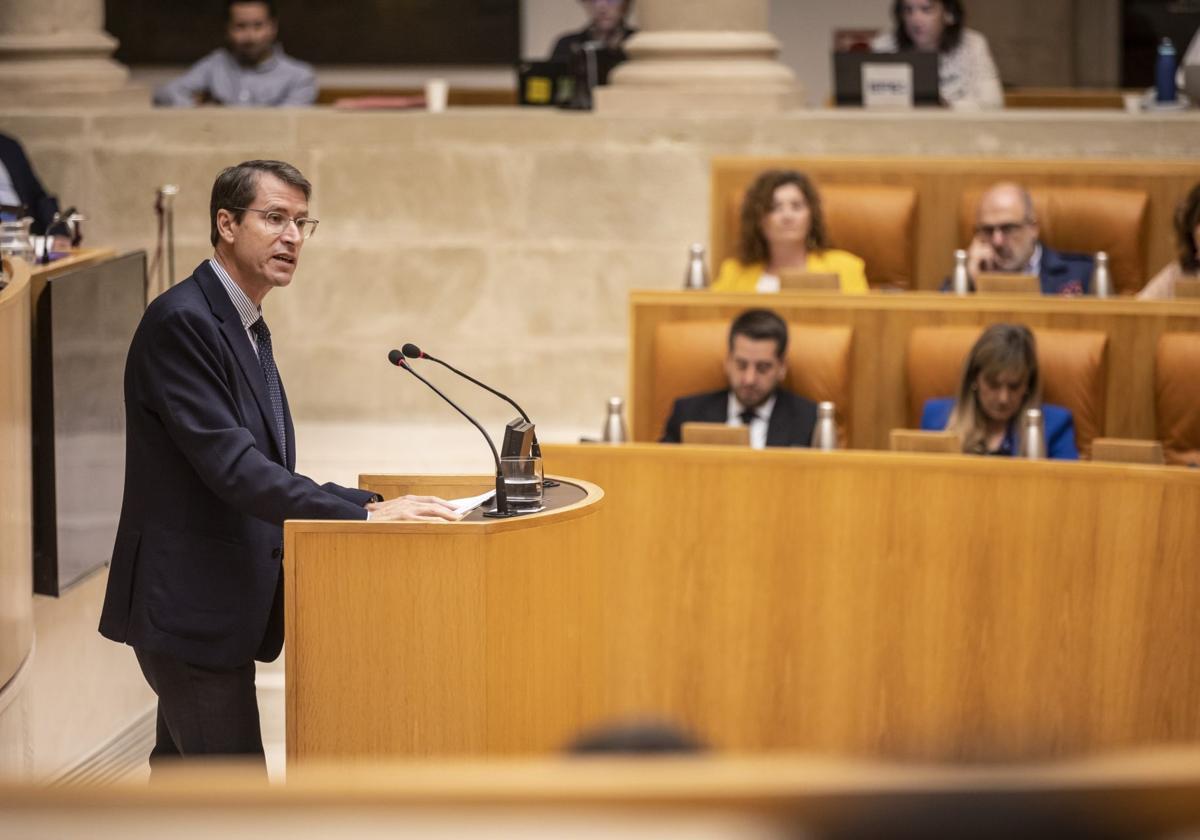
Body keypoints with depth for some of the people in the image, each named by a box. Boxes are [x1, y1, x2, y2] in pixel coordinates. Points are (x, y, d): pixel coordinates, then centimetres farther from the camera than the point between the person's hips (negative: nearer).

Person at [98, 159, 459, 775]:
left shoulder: (246, 328, 15)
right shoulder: (181, 320, -17)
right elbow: (229, 465, -25)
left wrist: (375, 504, 4)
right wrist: (361, 514, -27)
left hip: (209, 607, 10)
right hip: (191, 605, -10)